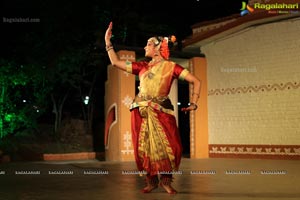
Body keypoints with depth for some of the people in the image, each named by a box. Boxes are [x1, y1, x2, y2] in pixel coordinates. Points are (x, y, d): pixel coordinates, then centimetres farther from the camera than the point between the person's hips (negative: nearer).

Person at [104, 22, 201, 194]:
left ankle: (165, 180, 7)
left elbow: (196, 81, 1)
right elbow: (116, 62, 17)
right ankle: (151, 180, 17)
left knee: (168, 146, -12)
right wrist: (108, 41, 15)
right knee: (144, 147, 2)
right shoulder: (142, 66, 13)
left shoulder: (170, 66, 2)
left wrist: (193, 104, -6)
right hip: (141, 112, 3)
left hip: (161, 111, -3)